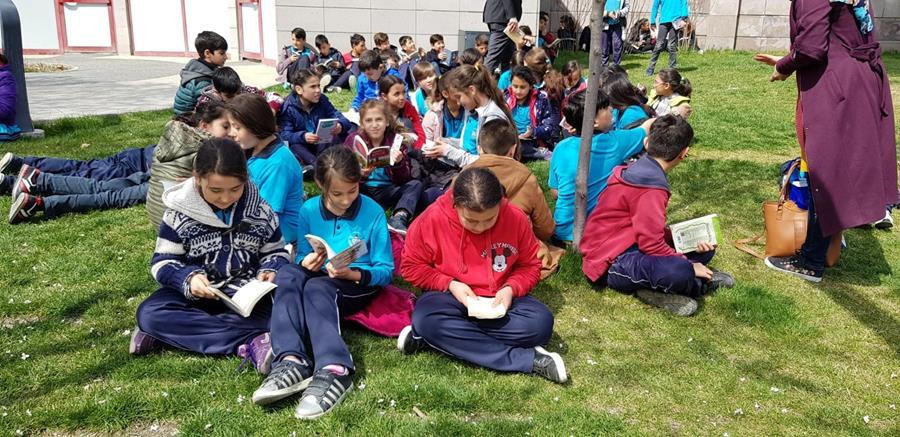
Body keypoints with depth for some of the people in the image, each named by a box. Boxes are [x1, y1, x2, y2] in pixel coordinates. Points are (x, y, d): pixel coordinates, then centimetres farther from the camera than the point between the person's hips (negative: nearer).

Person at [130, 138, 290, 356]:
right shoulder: (179, 214, -4)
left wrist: (270, 271, -12)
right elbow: (163, 263, -2)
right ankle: (250, 341, -35)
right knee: (150, 313, -28)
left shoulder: (261, 212, 0)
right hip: (197, 294, 0)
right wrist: (188, 278, -23)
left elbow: (276, 253, 11)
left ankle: (173, 331, -24)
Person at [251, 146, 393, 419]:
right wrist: (306, 263, -14)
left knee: (317, 287, -35)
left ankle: (334, 370, -55)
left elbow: (386, 271, -6)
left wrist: (353, 274, -24)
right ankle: (291, 361, -47)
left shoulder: (373, 213, -7)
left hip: (360, 286, -4)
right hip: (318, 278, 4)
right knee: (288, 274, -28)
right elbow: (301, 257, 10)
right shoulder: (309, 211, 3)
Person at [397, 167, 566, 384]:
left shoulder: (516, 218, -12)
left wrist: (511, 289, -18)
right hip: (453, 298, -1)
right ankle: (528, 359, -30)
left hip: (499, 300, 1)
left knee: (541, 323, -28)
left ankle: (435, 337, -23)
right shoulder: (433, 218, -15)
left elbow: (530, 266, 2)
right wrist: (450, 284, -18)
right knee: (425, 319, -35)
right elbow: (411, 266, -4)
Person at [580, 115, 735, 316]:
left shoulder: (640, 169, 8)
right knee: (679, 272, -37)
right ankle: (700, 283, -4)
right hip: (612, 263, -11)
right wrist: (689, 265, -11)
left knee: (704, 248, 14)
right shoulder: (651, 188, -22)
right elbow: (651, 243, -25)